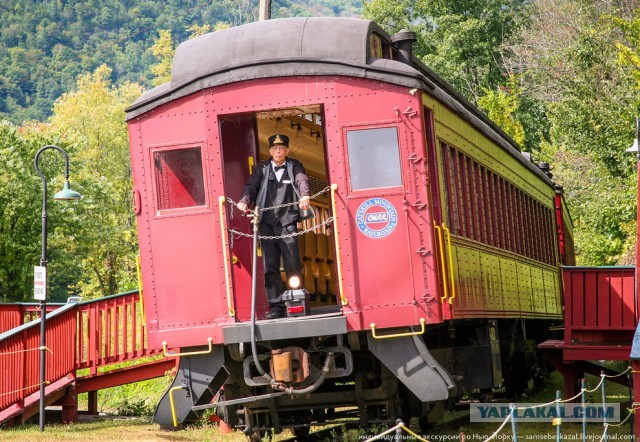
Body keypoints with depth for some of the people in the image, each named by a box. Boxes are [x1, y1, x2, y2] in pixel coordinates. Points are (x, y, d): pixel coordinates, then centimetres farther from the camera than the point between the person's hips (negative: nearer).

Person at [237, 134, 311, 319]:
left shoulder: (294, 167, 10)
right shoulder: (262, 169, 14)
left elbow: (302, 181, -9)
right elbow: (251, 186, 0)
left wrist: (304, 195, -31)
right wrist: (244, 200, -21)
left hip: (287, 222, -2)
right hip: (266, 223, 2)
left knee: (293, 266, -4)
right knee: (270, 267, 0)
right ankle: (277, 307, 2)